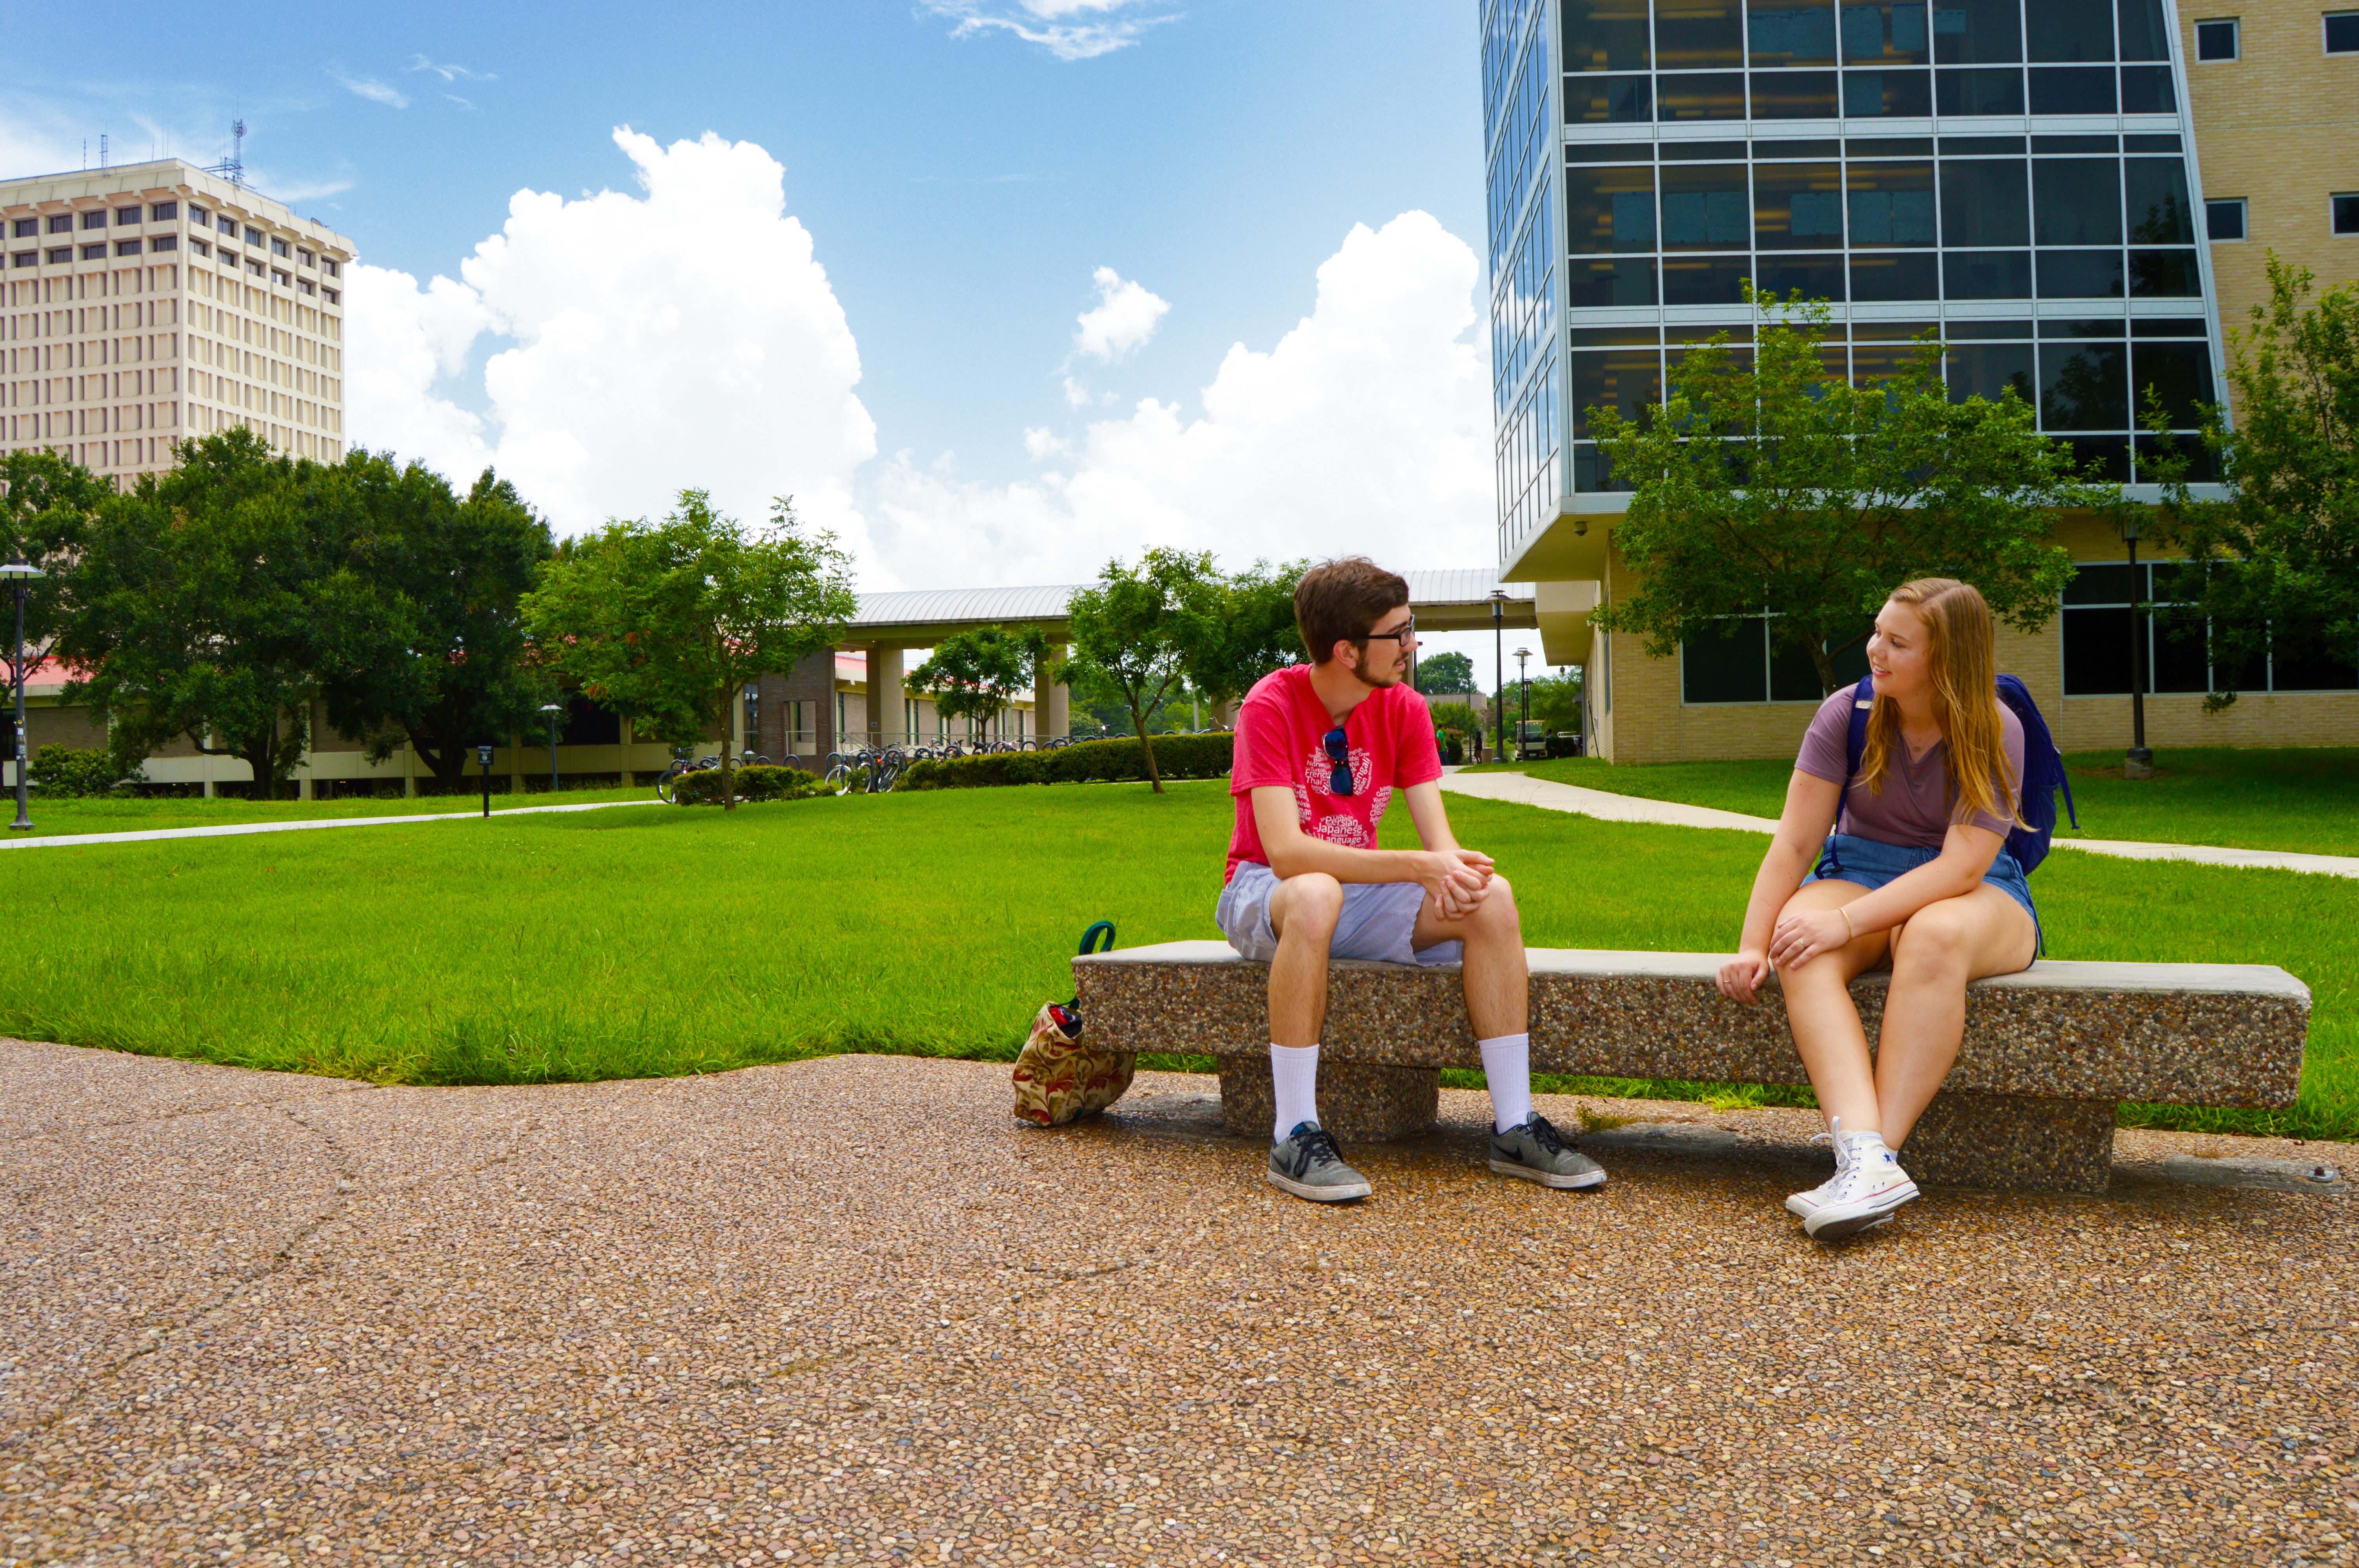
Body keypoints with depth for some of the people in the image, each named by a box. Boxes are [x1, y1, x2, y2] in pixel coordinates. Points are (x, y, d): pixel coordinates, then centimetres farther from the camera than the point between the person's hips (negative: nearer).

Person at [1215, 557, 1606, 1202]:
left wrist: (1455, 875, -33)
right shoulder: (1270, 706, -19)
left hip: (1360, 893, 5)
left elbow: (1440, 839, -8)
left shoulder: (1404, 710, -2)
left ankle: (1514, 1126, -15)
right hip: (1264, 892, -5)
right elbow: (1285, 852, -30)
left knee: (1491, 895, -20)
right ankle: (1294, 1138, -33)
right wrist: (1422, 867, -37)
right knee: (1315, 895, -41)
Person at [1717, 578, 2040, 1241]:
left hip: (1977, 894, -2)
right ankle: (1864, 1158, -49)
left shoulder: (1995, 732, -10)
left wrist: (1847, 921, -31)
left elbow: (1961, 867, -20)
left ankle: (1879, 1154, -43)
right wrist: (1753, 945, -16)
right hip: (1858, 874, 2)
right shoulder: (1846, 714, -3)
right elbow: (1794, 843, -6)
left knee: (1935, 936, -40)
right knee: (1801, 950, -33)